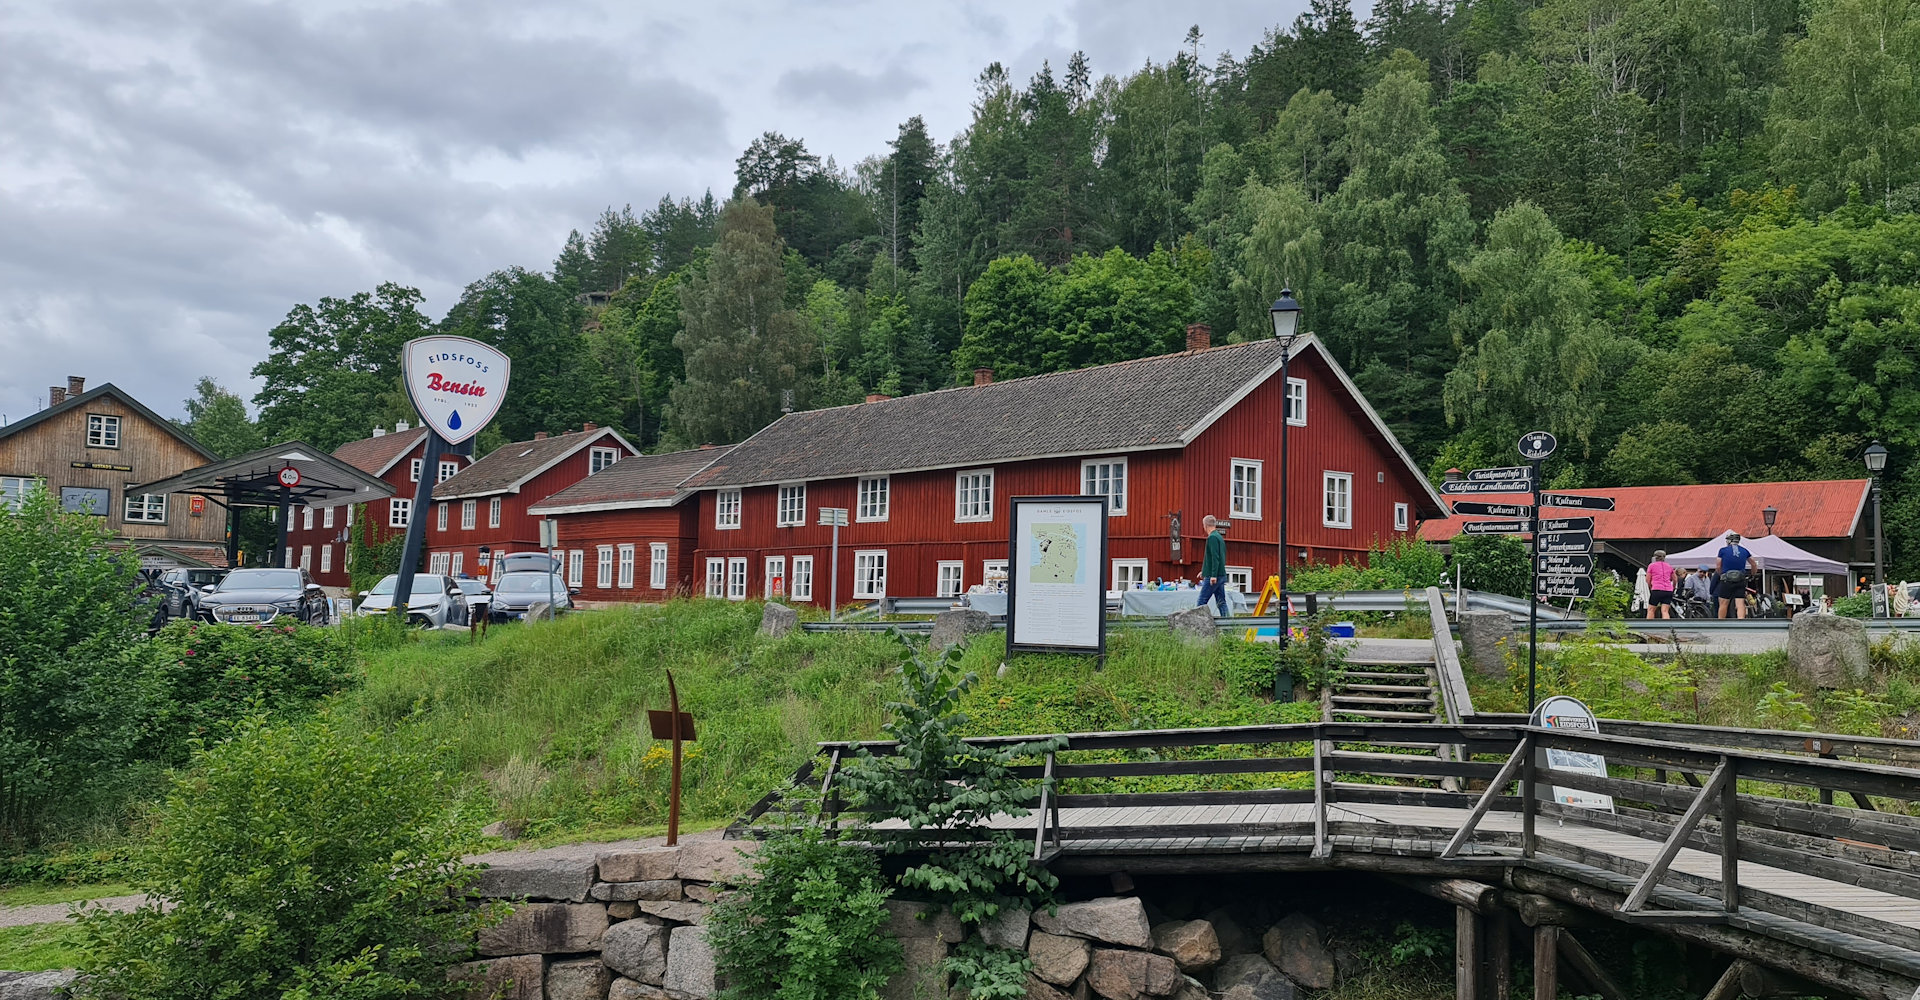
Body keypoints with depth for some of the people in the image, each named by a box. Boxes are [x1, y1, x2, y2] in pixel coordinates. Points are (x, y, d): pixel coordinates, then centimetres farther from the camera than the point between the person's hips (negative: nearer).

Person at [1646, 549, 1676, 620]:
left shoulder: (1651, 565, 4)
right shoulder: (1669, 566, 15)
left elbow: (1648, 580, 4)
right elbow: (1674, 580, 21)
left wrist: (1650, 588, 21)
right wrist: (1673, 588, 38)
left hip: (1657, 590, -3)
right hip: (1668, 591, 3)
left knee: (1650, 609, 7)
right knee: (1665, 611, -2)